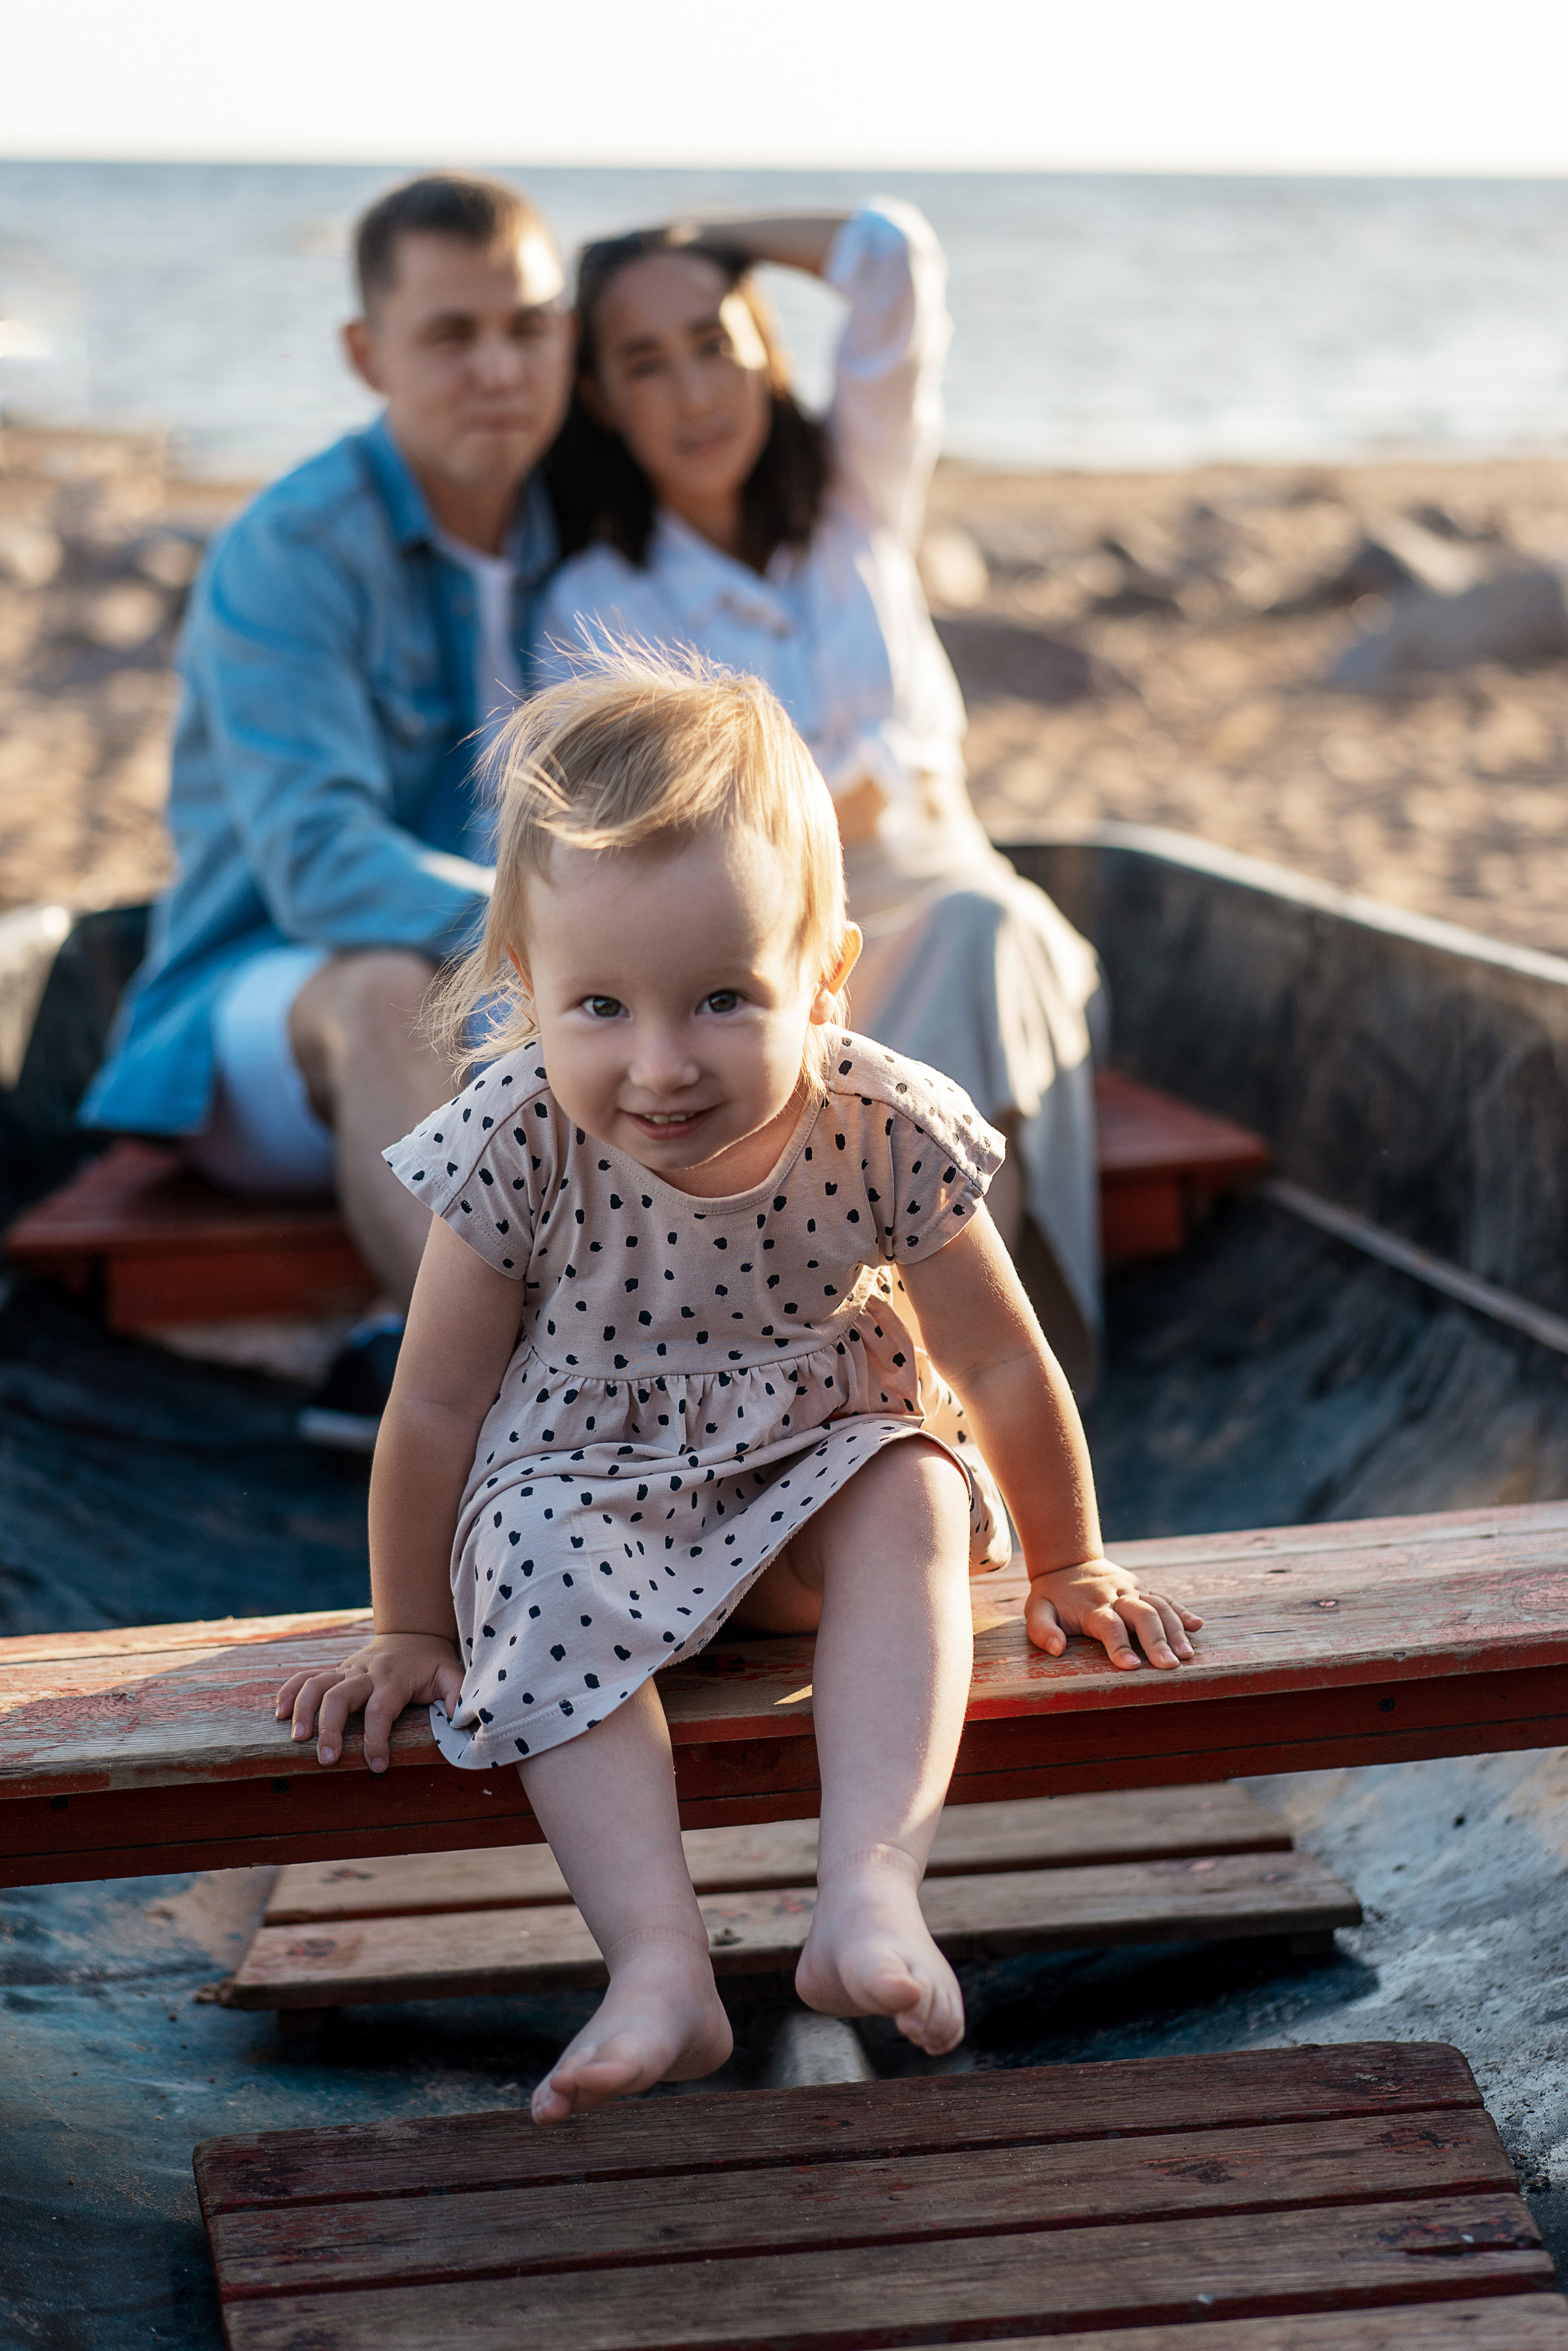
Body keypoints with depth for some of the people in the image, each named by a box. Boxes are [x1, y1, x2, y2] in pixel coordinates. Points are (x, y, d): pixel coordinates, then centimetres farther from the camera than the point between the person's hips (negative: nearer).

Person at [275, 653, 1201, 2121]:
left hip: (810, 1470, 1)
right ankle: (661, 1969, -37)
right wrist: (412, 1631, -4)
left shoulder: (884, 1135, -21)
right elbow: (436, 1406, -12)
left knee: (913, 1498, -28)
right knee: (544, 1574, -30)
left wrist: (1066, 1567, 4)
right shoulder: (517, 1148, -23)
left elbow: (1001, 1366, -7)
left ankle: (870, 1891, -38)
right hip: (583, 1491, -1)